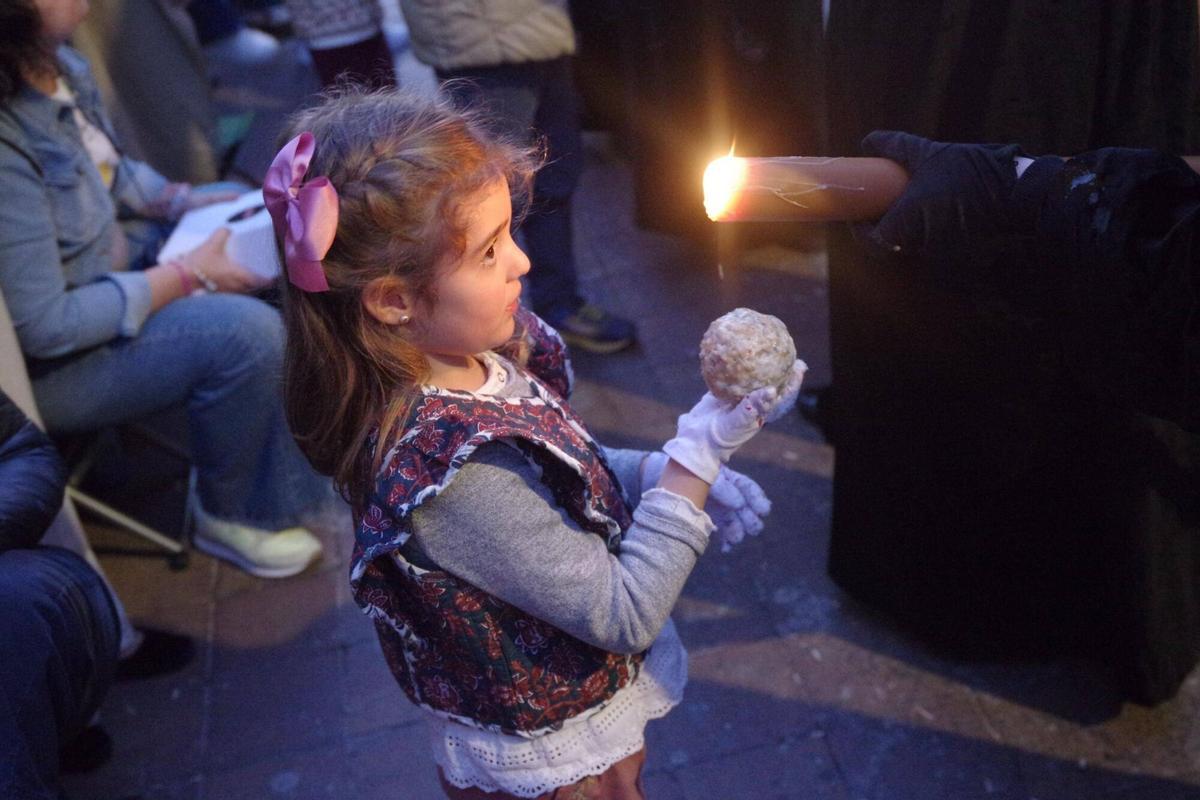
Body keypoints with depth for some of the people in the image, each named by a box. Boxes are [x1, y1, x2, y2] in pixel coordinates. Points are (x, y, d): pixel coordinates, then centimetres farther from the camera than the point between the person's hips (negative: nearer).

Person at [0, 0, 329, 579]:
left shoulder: (53, 64, -7)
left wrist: (187, 201, -3)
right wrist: (186, 276, -22)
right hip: (48, 363, -9)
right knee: (247, 331, -25)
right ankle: (229, 514, 0)